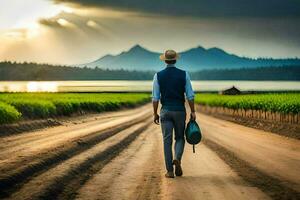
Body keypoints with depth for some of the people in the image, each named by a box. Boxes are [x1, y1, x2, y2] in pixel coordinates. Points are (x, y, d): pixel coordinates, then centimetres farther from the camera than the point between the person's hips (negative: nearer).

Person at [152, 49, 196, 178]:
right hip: (180, 111, 0)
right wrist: (193, 112, 3)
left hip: (165, 111, 0)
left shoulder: (158, 75, -3)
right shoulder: (184, 74, -2)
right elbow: (190, 95, -5)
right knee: (180, 138, 15)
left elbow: (155, 97, -4)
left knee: (167, 141, 4)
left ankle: (170, 171, 0)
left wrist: (155, 114, 5)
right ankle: (177, 159, -13)